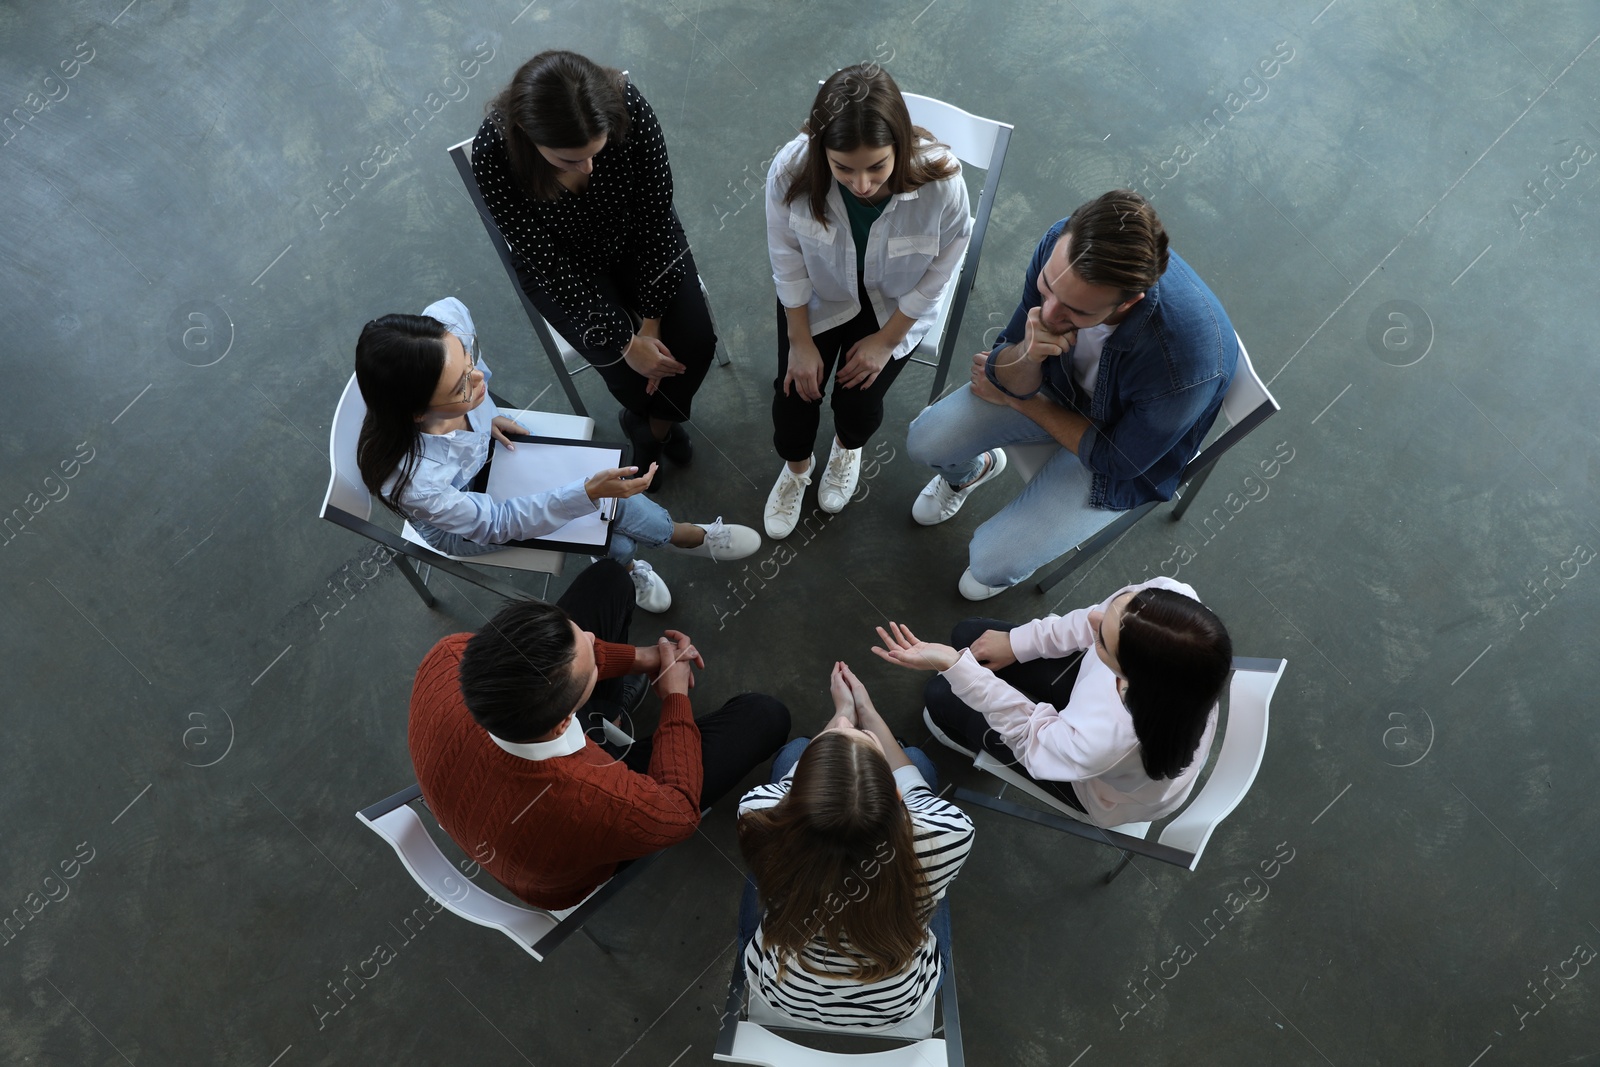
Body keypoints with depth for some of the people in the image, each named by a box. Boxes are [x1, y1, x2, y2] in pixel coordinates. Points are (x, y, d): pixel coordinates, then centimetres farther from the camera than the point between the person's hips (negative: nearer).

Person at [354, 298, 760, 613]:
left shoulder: (447, 323, -35)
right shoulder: (410, 481, -43)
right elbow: (494, 522, -27)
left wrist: (486, 413, -10)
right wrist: (590, 492, -36)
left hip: (491, 445, 5)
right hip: (462, 525, -4)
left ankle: (626, 567, 19)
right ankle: (690, 536, 13)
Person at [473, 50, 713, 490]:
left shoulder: (627, 104, -30)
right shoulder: (493, 154, -33)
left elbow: (656, 214, -20)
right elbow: (549, 263, -25)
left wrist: (651, 321, -19)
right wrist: (624, 341, -25)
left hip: (638, 237, 2)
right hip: (564, 264, -1)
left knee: (694, 341, -15)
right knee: (628, 370, -18)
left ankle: (656, 421, 20)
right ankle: (644, 418, 22)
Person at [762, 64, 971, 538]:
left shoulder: (941, 181, -34)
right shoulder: (792, 169, -31)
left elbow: (939, 270, -15)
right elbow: (787, 256, -13)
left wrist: (886, 339, -10)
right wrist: (800, 341, -8)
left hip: (898, 302, -1)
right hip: (820, 293, 1)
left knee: (857, 397, -8)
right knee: (794, 389, -6)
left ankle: (847, 449, 33)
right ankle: (796, 467, 31)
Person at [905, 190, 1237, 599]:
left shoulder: (1188, 363, -42)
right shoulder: (1062, 245, -29)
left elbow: (1116, 459, -22)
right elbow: (1010, 376, -17)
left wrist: (1017, 400, -14)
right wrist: (1028, 354, -42)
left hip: (1117, 441, -3)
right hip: (1057, 380, 4)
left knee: (989, 563, -12)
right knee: (924, 441, -10)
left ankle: (1005, 566, 30)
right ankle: (969, 470, 29)